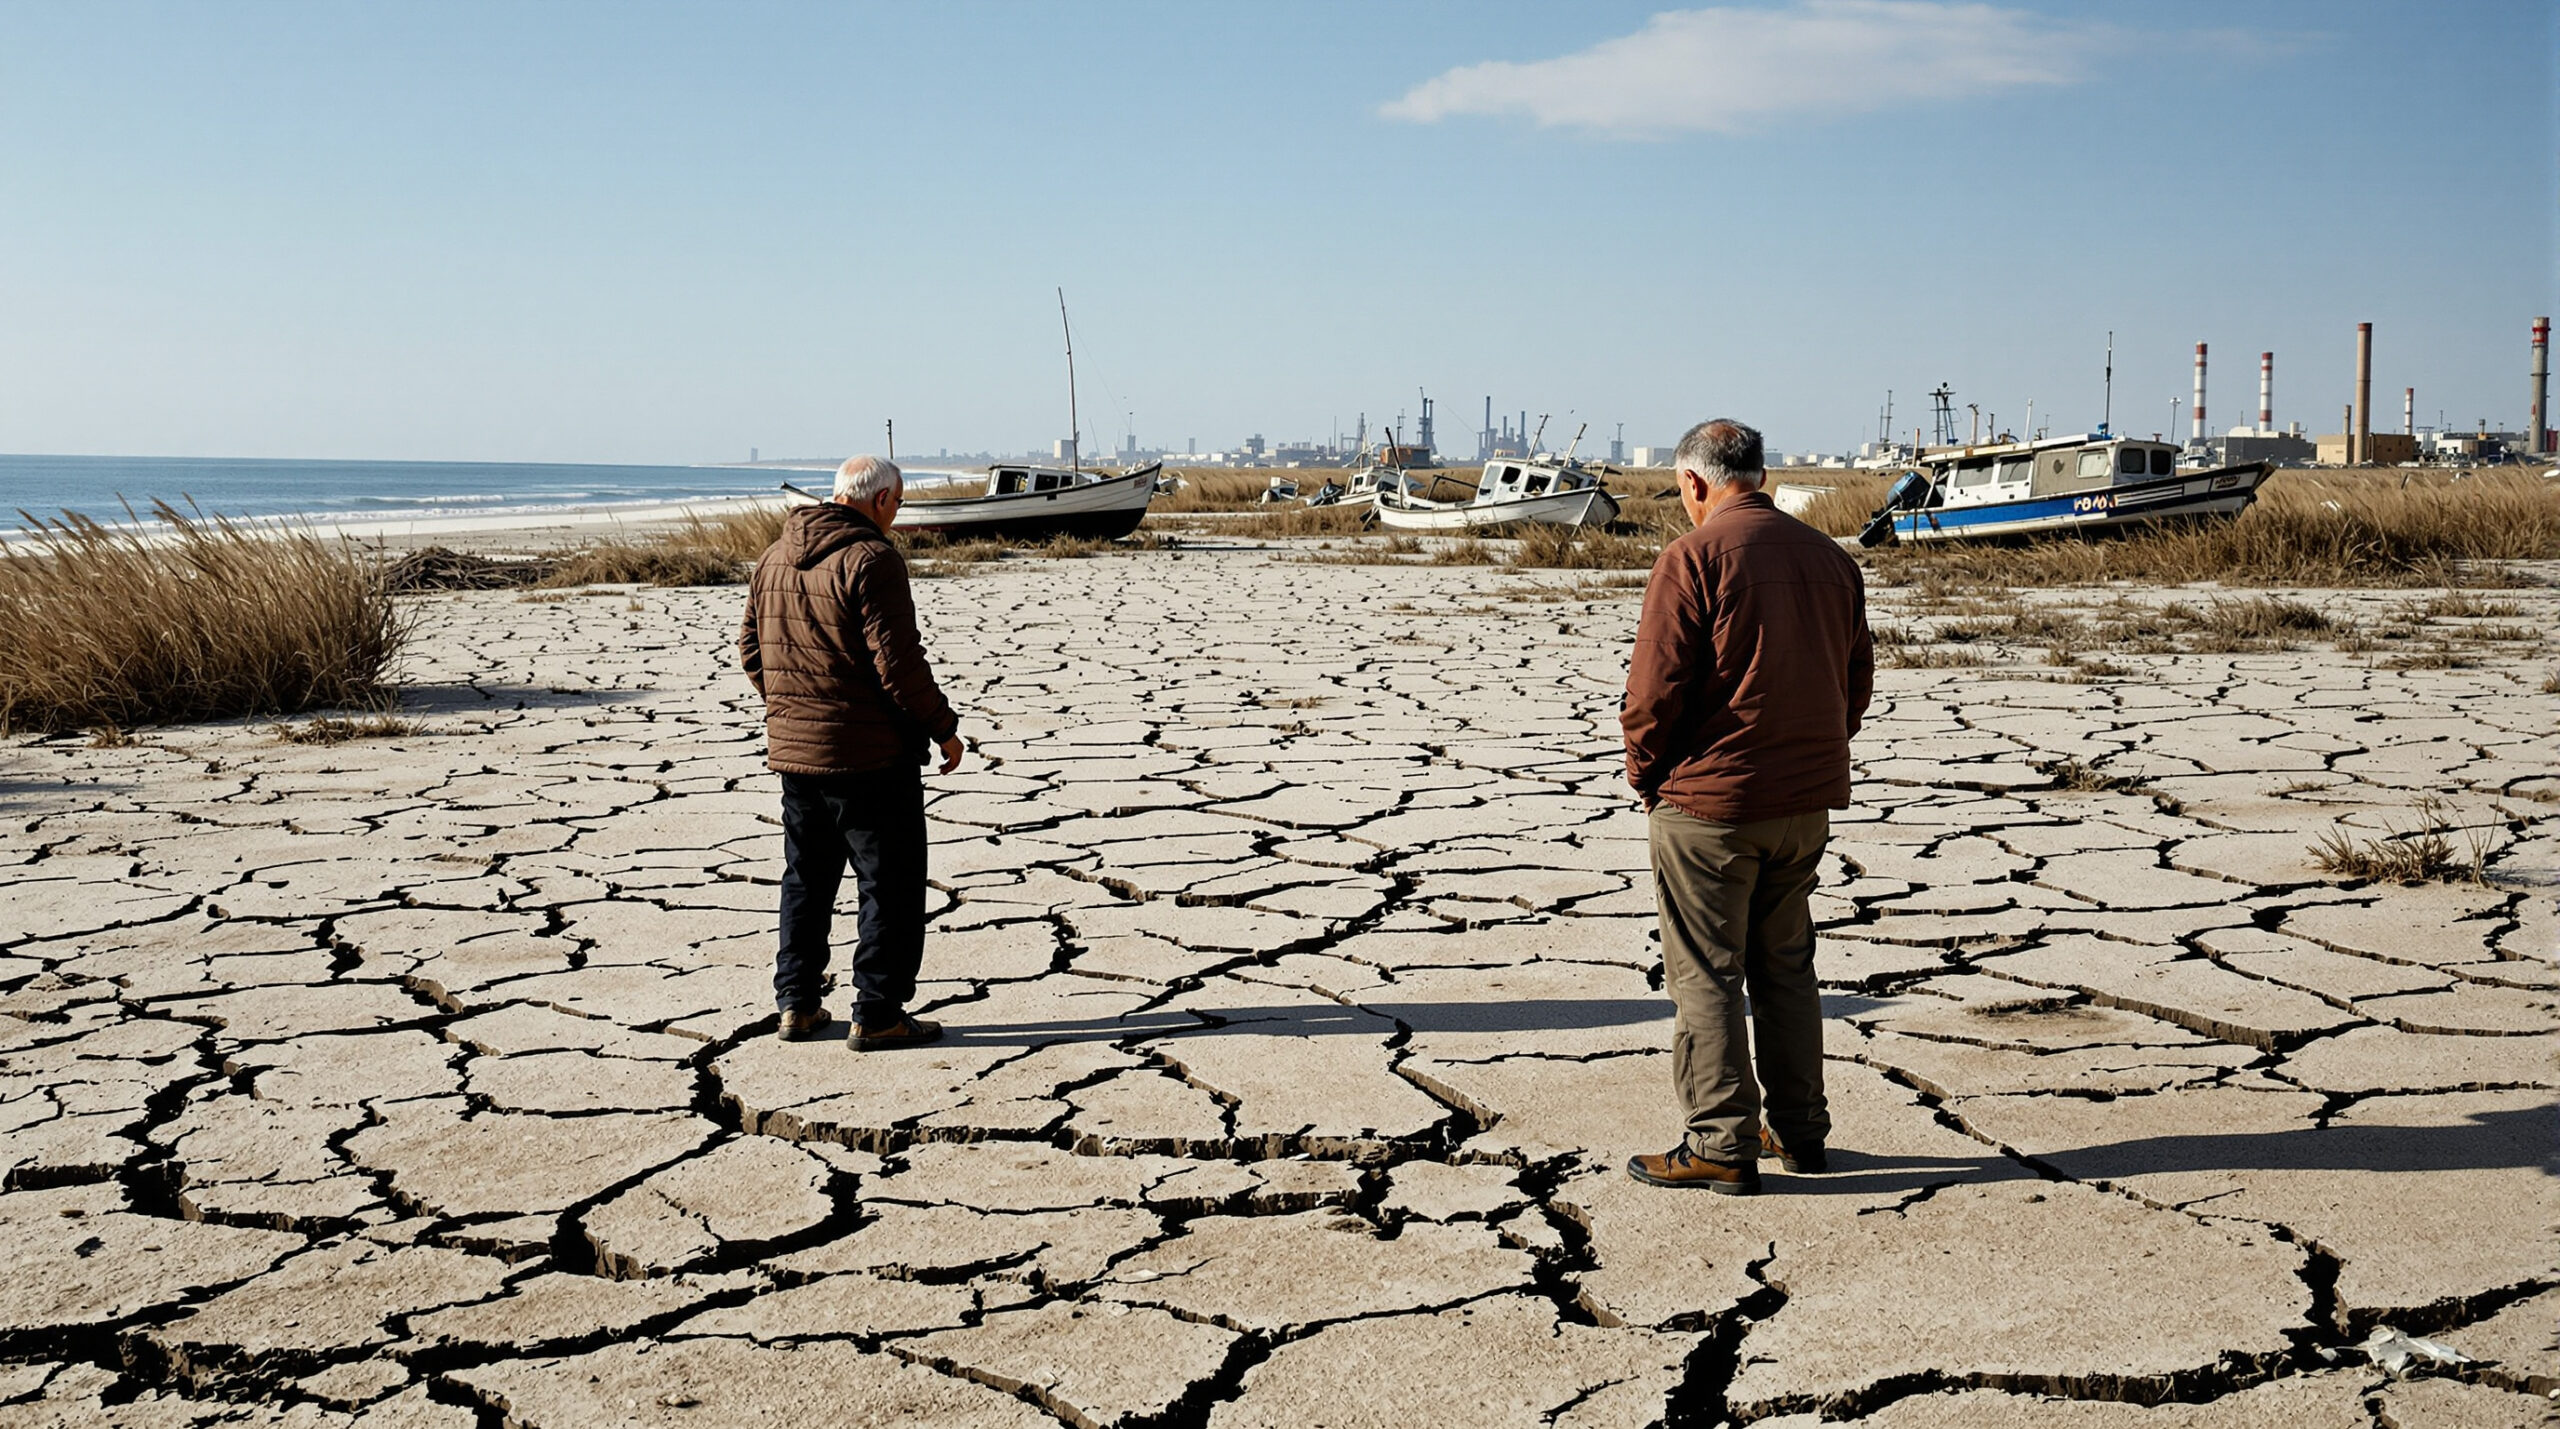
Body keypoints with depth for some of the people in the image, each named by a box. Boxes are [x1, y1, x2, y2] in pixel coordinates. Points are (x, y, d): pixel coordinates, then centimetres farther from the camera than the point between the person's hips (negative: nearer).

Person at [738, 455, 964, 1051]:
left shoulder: (775, 558, 10)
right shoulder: (870, 560, -16)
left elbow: (751, 650, 16)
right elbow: (898, 662, -19)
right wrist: (944, 728, -9)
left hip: (792, 752, 8)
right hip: (871, 754, -8)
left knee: (806, 878, 18)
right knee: (890, 884, 2)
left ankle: (797, 1004, 23)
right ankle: (877, 1016, 4)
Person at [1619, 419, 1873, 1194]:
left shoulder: (1693, 557, -13)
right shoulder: (1829, 556, 8)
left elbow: (1654, 688, -15)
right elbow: (1857, 680, 13)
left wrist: (1647, 778, -1)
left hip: (1709, 803, -7)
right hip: (1808, 804, 7)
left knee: (1705, 975, 1)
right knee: (1785, 965, 17)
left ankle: (1722, 1145, 3)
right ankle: (1800, 1130, 24)